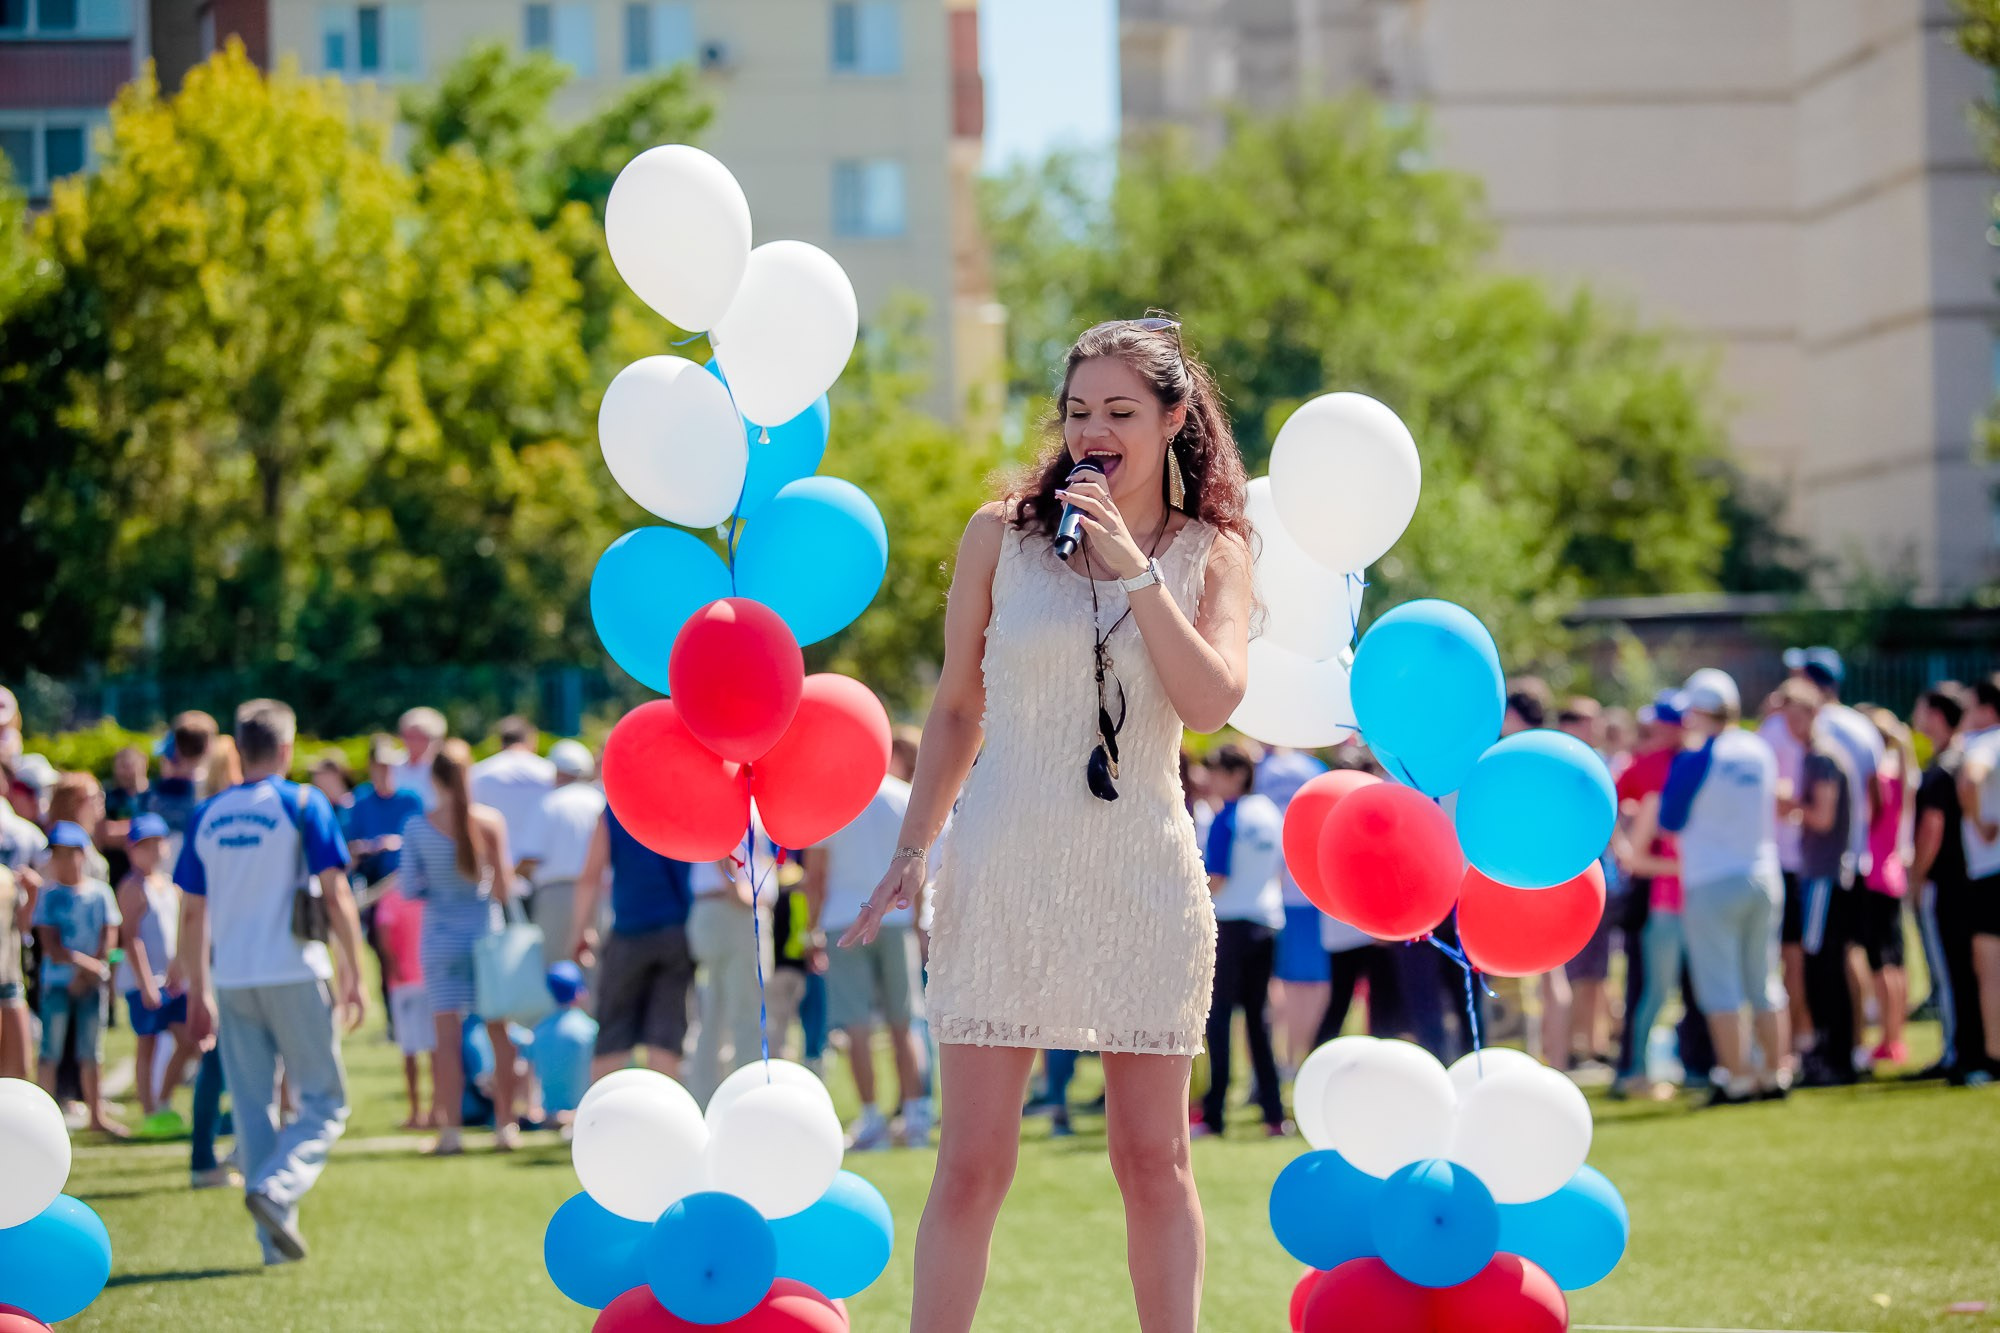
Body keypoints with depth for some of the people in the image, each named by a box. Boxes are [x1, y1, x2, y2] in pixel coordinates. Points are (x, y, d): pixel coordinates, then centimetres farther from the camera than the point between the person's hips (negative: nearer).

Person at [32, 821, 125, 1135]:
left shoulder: (100, 892, 4)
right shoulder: (50, 894, -3)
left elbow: (109, 936, 1)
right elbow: (50, 944, -10)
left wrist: (88, 973, -9)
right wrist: (83, 962, -21)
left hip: (92, 983, 3)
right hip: (57, 982, -3)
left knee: (91, 1052, 10)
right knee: (51, 1050, -3)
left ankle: (96, 1114, 17)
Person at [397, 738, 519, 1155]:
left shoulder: (418, 827, -7)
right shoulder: (490, 820, -7)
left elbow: (408, 889, -4)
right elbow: (504, 884, -5)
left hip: (440, 934, 0)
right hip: (486, 928, 1)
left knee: (447, 1034, 1)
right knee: (499, 1030, 9)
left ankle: (450, 1130, -2)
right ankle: (505, 1125, 9)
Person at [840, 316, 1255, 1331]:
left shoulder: (1210, 552, 5)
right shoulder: (1002, 534, 4)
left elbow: (1213, 703, -11)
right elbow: (956, 709, 12)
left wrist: (1131, 565, -13)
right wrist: (911, 851, 8)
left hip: (1144, 872, 1)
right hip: (1006, 866, -1)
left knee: (1153, 1161, 6)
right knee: (972, 1163, -3)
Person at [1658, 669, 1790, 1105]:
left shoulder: (1694, 761, -14)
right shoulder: (1761, 752, 4)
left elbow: (1670, 820, -5)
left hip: (1712, 884, -6)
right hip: (1763, 877, 6)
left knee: (1721, 988, -1)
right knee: (1763, 984, 13)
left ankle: (1738, 1079, -3)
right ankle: (1773, 1074, 17)